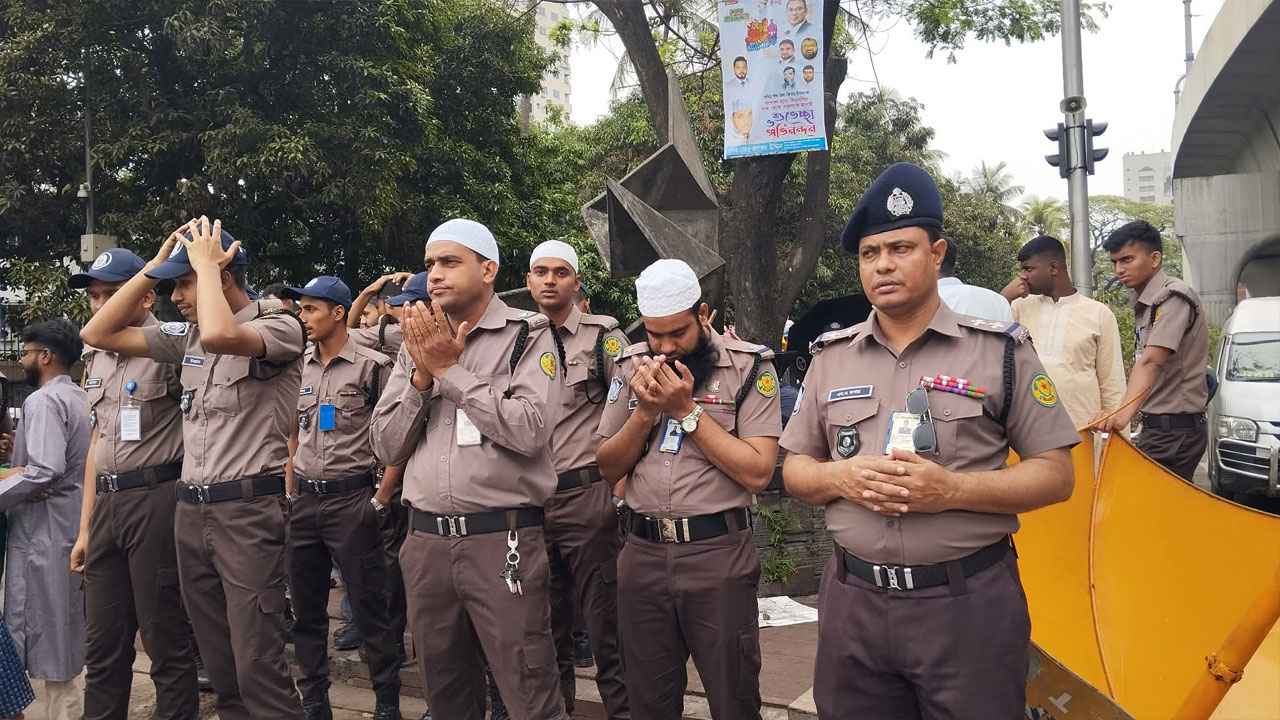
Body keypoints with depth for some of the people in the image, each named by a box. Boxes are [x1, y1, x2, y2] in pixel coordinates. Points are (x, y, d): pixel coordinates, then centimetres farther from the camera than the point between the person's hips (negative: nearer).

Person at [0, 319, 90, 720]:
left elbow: (43, 473, -25)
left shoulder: (43, 401, -15)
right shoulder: (76, 396, 13)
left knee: (45, 626, -2)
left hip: (44, 526, -9)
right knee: (65, 623, 16)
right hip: (70, 520, 9)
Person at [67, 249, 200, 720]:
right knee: (102, 642, 14)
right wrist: (85, 527, 18)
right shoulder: (96, 360, 16)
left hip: (156, 499, -7)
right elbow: (97, 443, 20)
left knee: (165, 639, 0)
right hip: (106, 504, 7)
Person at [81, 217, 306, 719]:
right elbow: (98, 334, 14)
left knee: (258, 668, -8)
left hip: (247, 511, -7)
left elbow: (220, 336, -31)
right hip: (190, 509, 8)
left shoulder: (280, 327, -10)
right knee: (219, 666, 14)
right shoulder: (187, 335, 13)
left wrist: (205, 263, -15)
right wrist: (154, 265, 9)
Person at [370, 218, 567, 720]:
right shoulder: (417, 342, 12)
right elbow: (386, 447, 9)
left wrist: (451, 369, -13)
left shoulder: (528, 335, -4)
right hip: (426, 541, 5)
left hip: (503, 539, -5)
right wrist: (424, 377, -5)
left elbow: (530, 432, -18)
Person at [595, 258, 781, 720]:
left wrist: (687, 410, -16)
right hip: (643, 556, 4)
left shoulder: (749, 366, -6)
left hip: (719, 556, -4)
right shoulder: (631, 366, 7)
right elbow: (608, 467, 8)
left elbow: (757, 472, -13)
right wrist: (646, 412, -9)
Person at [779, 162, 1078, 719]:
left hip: (969, 602, -3)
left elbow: (1055, 475, -2)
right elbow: (794, 470, 13)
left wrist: (953, 489, -17)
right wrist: (838, 477, -10)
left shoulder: (1000, 349, -3)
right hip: (853, 602, 3)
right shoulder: (831, 356, 7)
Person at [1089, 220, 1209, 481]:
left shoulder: (1173, 296, -15)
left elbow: (1152, 361, -30)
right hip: (1158, 426, 9)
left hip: (1174, 431, -9)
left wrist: (1125, 412, -42)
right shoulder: (1146, 303, 15)